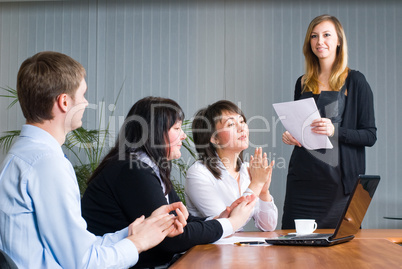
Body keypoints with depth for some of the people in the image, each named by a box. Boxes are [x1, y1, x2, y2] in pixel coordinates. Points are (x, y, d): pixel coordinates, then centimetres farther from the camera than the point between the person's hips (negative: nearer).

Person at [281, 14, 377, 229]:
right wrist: (290, 136, 1)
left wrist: (335, 131, -19)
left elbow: (370, 135, -4)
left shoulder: (354, 81, 0)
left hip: (338, 179, -4)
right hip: (302, 179, 4)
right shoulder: (303, 83, 13)